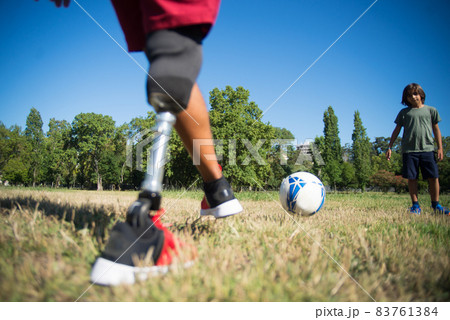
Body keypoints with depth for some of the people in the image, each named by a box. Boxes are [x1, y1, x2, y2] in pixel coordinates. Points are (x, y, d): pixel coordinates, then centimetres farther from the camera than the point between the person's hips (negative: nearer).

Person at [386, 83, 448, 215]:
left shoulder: (431, 110, 13)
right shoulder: (404, 112, 11)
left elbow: (436, 130, 14)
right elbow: (397, 130, 13)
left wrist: (440, 147, 7)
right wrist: (390, 147, 7)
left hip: (427, 148, 0)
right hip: (409, 150, 0)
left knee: (433, 177, -3)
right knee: (411, 178, -1)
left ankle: (436, 204, 11)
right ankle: (415, 205, 9)